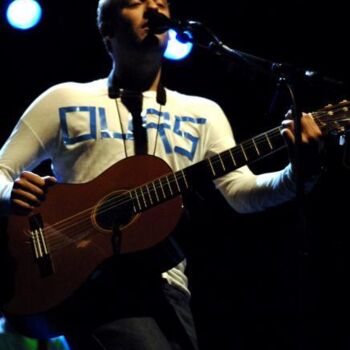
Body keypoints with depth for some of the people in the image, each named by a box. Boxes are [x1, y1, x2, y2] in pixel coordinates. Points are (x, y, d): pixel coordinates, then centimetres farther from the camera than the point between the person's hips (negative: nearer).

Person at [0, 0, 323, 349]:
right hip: (89, 281, -3)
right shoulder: (64, 99, 12)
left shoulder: (202, 113, 18)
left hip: (166, 285, 4)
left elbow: (241, 191, 6)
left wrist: (301, 172, -13)